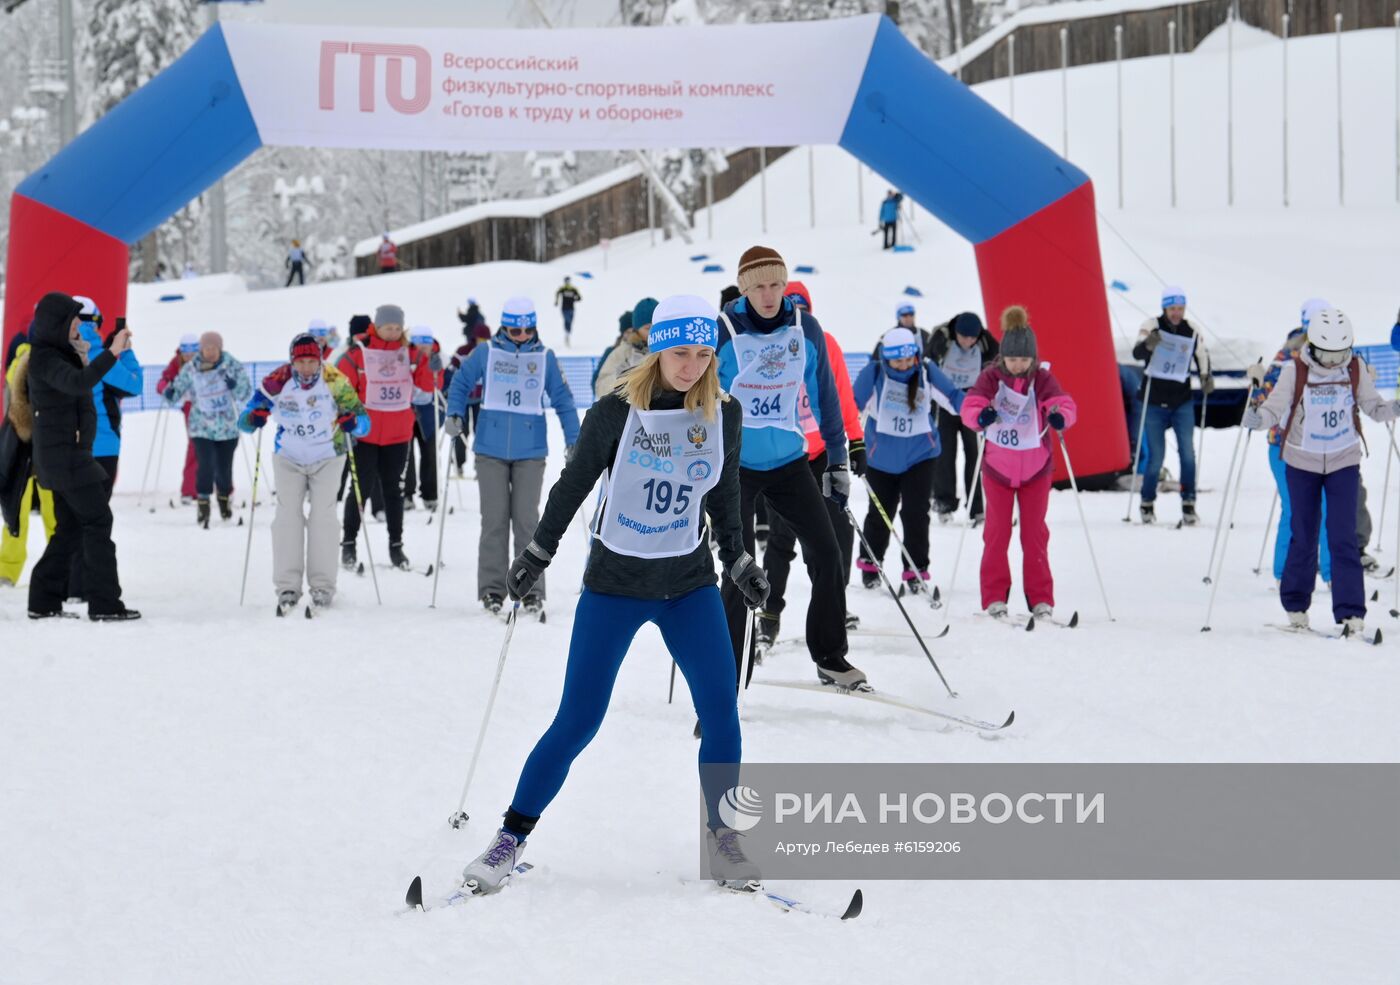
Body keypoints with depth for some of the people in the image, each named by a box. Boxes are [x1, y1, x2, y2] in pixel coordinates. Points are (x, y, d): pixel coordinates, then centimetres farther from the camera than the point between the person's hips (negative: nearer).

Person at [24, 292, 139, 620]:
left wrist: (84, 360, 9)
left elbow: (80, 391, 21)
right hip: (64, 453, -10)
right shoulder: (45, 358, -16)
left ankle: (44, 601, 14)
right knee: (97, 519, -9)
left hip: (70, 451, 10)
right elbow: (77, 384, -34)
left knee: (70, 526, 12)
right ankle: (104, 604, -9)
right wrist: (111, 353, -39)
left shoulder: (59, 354, 15)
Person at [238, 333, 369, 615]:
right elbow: (245, 421, -10)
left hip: (327, 459, -1)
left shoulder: (336, 382, -21)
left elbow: (364, 422, -17)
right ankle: (287, 586, -3)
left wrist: (352, 422, -40)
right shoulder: (276, 382, -18)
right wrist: (253, 418, -34)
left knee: (322, 515, -9)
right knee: (288, 515, -7)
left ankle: (323, 587, -5)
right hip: (288, 457, 1)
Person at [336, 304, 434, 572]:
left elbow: (429, 384, -4)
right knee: (362, 488, 0)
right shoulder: (358, 353, -8)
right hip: (364, 434, -3)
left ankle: (396, 546, 19)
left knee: (393, 489, 11)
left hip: (398, 435, 3)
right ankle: (348, 543, 13)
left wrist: (430, 359, -20)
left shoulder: (409, 352, 2)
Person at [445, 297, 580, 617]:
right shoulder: (486, 353, 3)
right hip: (491, 449, 0)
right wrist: (454, 415, -2)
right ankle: (492, 589, 7)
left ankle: (532, 590, 4)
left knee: (526, 518, -1)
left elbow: (562, 399, 9)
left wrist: (573, 440, 4)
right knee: (494, 518, 1)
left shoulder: (545, 357, 5)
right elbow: (461, 383, 13)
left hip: (530, 450, 0)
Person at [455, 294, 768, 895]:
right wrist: (537, 556, 1)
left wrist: (739, 562, 10)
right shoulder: (616, 412, -13)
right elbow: (574, 486, -1)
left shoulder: (723, 415, -2)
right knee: (577, 723, -4)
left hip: (691, 585, 3)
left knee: (722, 715, -6)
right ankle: (513, 836, 8)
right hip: (614, 582, -3)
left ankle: (721, 834, 13)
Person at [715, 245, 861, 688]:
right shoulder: (722, 332, -13)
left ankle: (830, 657, 16)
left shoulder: (806, 330, -3)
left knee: (827, 553, 1)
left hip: (789, 460, 4)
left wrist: (838, 458, 8)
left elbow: (824, 396, 7)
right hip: (735, 464, -4)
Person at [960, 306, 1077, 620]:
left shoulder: (1042, 378, -7)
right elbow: (970, 405, -19)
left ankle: (1041, 599, 10)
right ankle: (995, 597, 10)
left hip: (1035, 468, 0)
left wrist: (1060, 416, -43)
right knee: (997, 532, 3)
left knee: (1035, 534, 4)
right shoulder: (991, 377, -8)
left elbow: (1064, 403, -19)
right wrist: (981, 416, -43)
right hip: (997, 467, 0)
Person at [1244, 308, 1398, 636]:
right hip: (1302, 462, -1)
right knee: (1304, 536, 7)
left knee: (1343, 536, -8)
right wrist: (1257, 418, -37)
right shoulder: (1295, 370, -15)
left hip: (1344, 461, 1)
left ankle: (1351, 613, -7)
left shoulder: (1355, 369, -8)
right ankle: (1295, 606, 24)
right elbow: (1274, 408, -15)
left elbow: (1373, 406, -1)